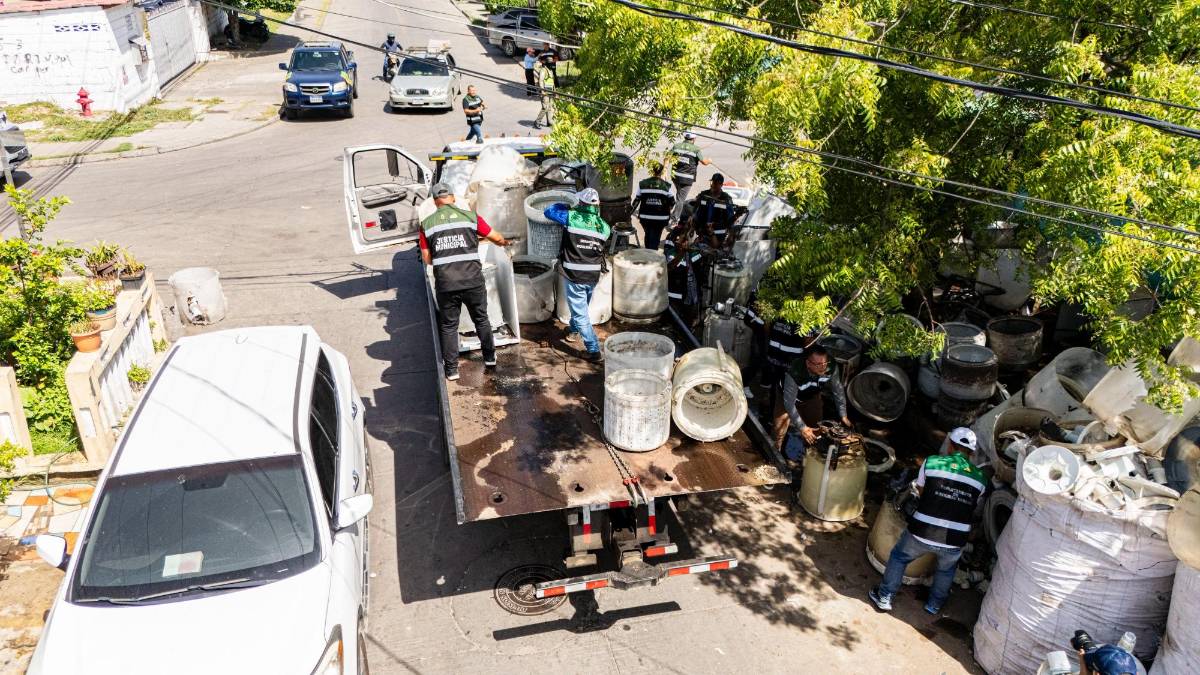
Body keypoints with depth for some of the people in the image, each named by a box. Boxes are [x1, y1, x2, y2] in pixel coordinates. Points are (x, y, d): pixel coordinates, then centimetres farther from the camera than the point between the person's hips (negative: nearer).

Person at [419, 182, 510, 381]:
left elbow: (427, 258, 7)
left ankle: (451, 369, 17)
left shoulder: (427, 224, 3)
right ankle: (489, 357, 34)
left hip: (445, 284, 0)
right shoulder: (470, 217, 2)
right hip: (473, 281, 0)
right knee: (481, 319, 20)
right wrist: (505, 242, 35)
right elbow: (496, 237, 12)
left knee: (448, 326, 13)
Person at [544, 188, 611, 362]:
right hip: (593, 276, 5)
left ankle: (594, 350, -3)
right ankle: (573, 331, 53)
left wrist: (565, 207, 13)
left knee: (580, 314, 2)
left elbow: (549, 211, -2)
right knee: (581, 307, 28)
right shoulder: (604, 227, -3)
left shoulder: (572, 217, -14)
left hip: (574, 276, -5)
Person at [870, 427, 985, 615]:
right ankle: (934, 605, 48)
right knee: (947, 570, 34)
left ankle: (884, 598, 33)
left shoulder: (931, 463, -2)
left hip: (922, 534, -1)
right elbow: (973, 509, 13)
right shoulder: (979, 478, 2)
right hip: (953, 542, 2)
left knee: (899, 557, 27)